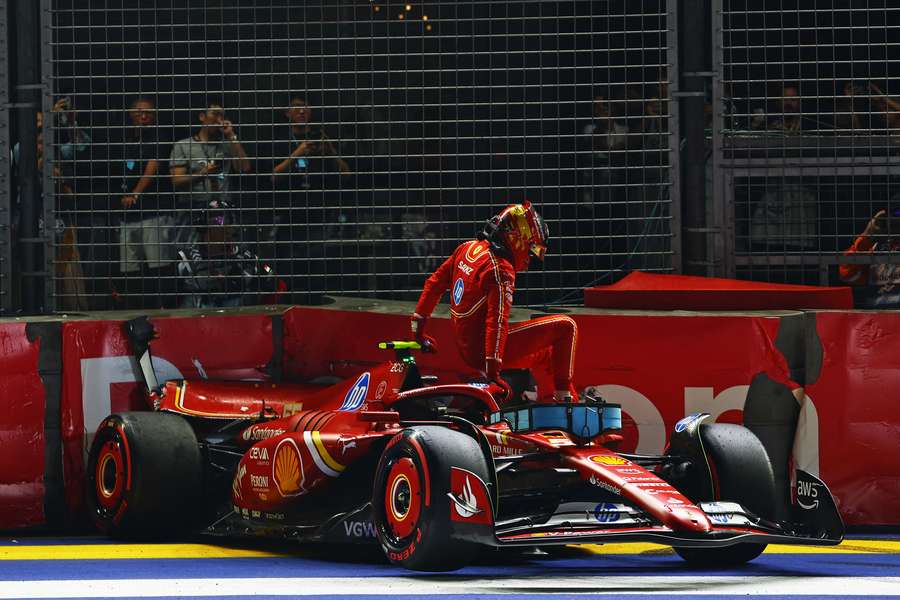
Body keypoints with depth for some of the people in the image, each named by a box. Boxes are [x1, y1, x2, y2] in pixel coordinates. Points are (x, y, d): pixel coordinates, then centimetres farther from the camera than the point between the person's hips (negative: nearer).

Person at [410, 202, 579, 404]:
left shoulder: (468, 248, 6)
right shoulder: (500, 271, -20)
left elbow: (435, 282, 14)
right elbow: (497, 321, -27)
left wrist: (418, 323, 23)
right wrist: (493, 371, -30)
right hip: (486, 349, -9)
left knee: (544, 353, 30)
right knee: (565, 326, -6)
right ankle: (564, 395, -6)